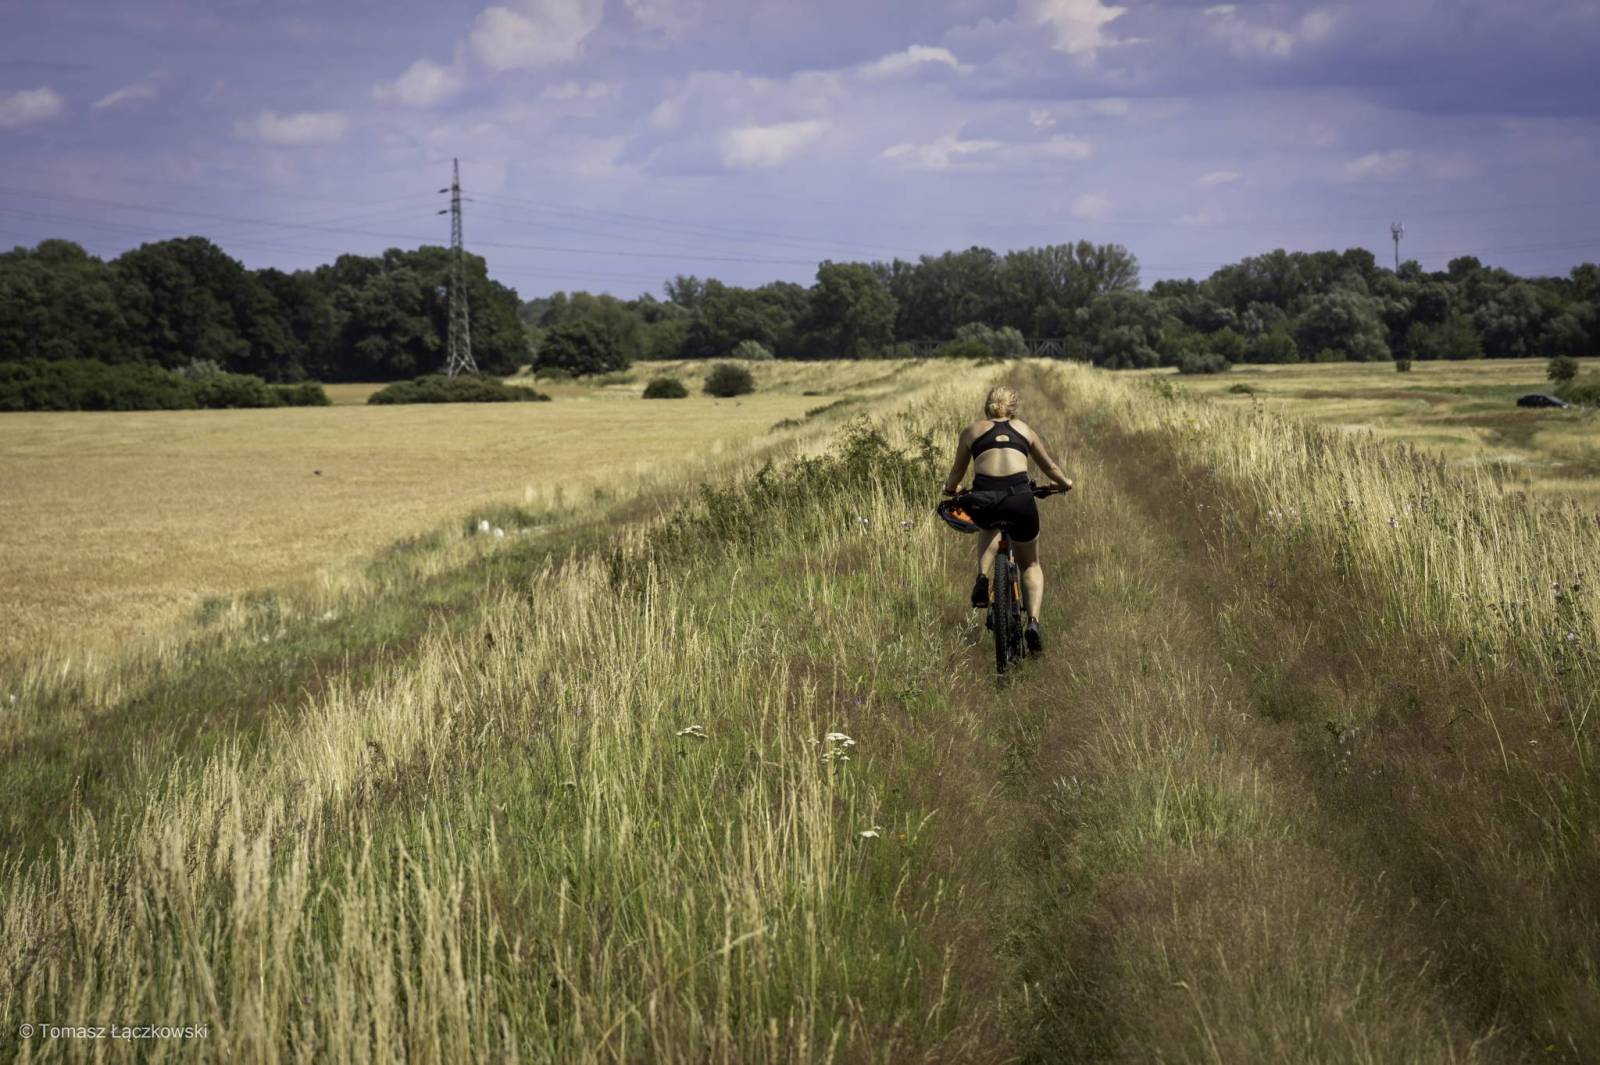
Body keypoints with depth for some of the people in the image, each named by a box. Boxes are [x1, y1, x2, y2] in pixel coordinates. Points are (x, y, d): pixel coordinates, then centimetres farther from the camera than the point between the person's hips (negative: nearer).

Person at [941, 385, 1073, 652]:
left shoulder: (972, 430, 21)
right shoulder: (1023, 429, 23)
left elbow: (957, 472, 31)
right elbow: (1050, 467, 35)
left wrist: (950, 489, 54)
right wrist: (1064, 484, 56)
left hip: (983, 500, 0)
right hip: (1020, 499, 0)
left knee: (989, 528, 37)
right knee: (1031, 564, 22)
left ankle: (983, 577, 12)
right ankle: (1033, 622, 0)